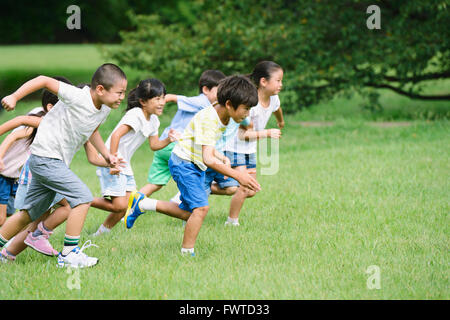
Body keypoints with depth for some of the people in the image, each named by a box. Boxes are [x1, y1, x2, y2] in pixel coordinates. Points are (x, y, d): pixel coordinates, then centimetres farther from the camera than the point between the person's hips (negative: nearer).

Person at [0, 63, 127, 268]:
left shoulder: (104, 110, 3)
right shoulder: (77, 97, -23)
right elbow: (44, 81, -18)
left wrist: (106, 154, 16)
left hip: (56, 162, 9)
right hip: (45, 157, -9)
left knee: (30, 213, 16)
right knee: (83, 197, -16)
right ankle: (69, 254, -11)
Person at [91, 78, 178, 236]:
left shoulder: (153, 120, 9)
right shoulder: (135, 115, -20)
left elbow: (154, 145, 16)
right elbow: (116, 135, -27)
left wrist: (167, 140, -4)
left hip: (124, 164, 9)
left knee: (128, 203, 5)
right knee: (119, 205, -16)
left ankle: (101, 233, 19)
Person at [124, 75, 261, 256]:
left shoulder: (223, 118, 2)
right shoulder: (208, 119, -28)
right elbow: (208, 159, -36)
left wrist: (222, 159, -4)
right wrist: (237, 175, -40)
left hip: (197, 167, 10)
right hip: (184, 163, -10)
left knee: (188, 212, 15)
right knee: (201, 207, -20)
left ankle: (141, 204, 27)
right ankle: (187, 253, -12)